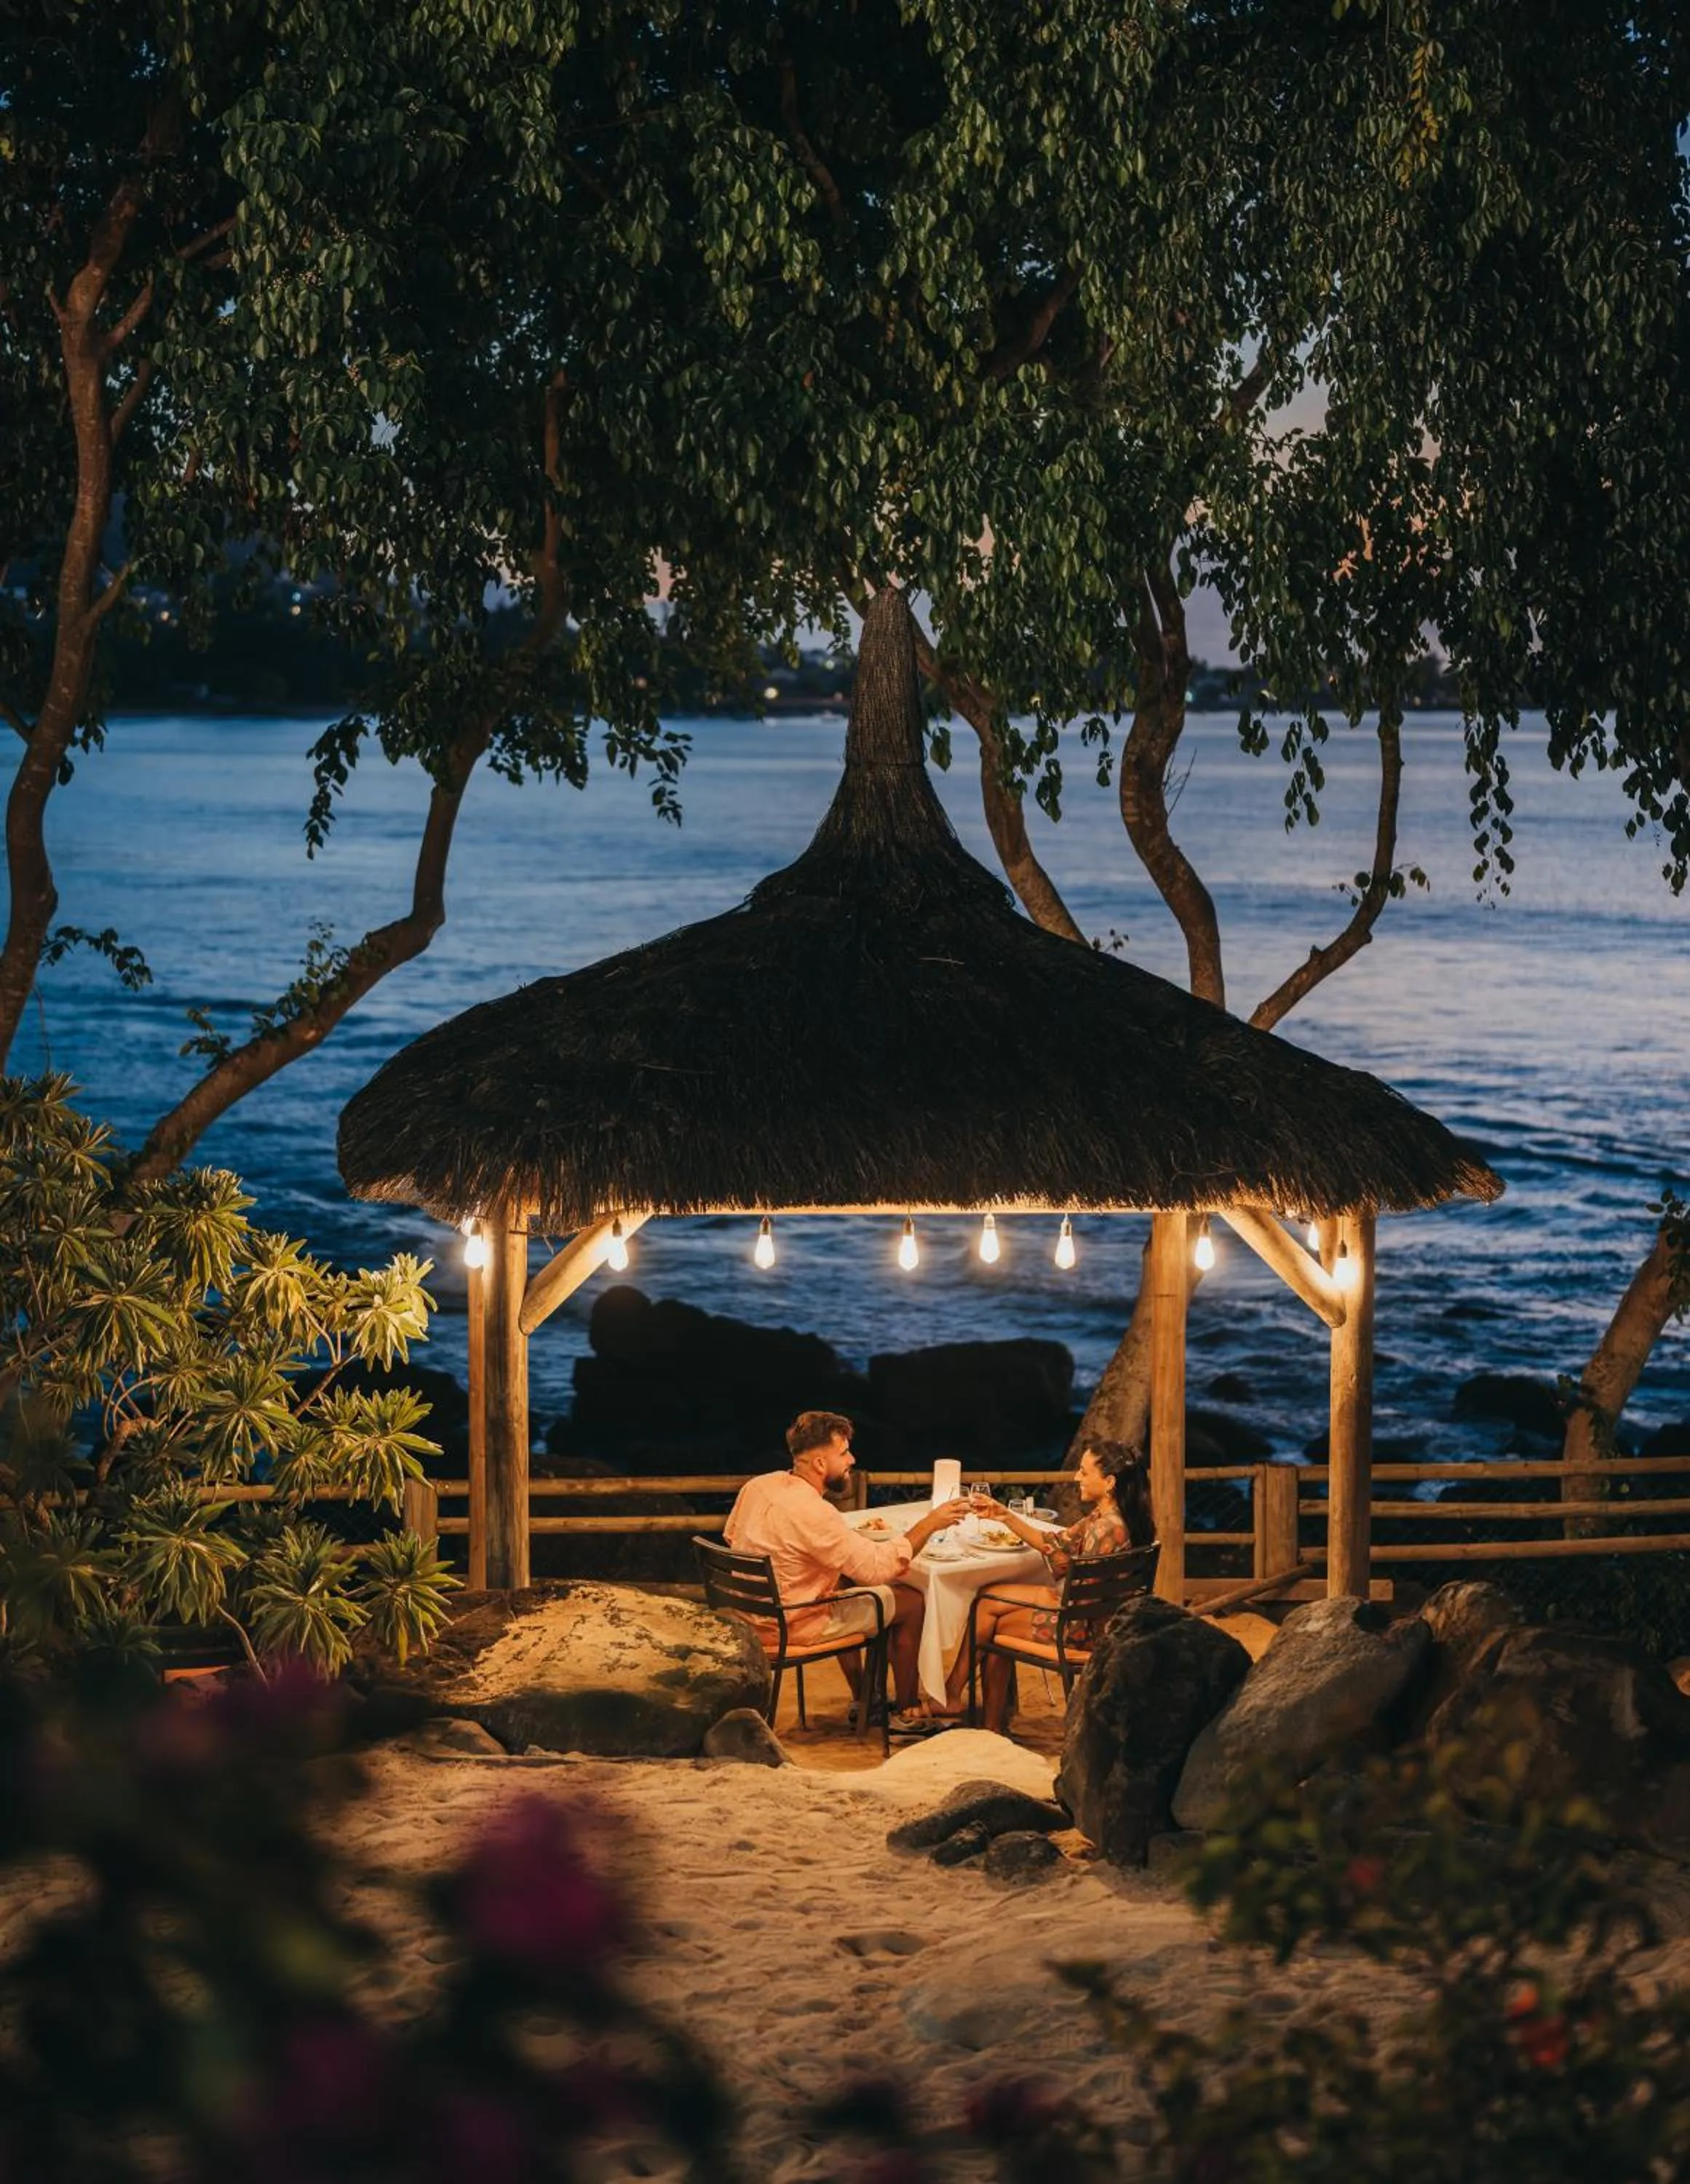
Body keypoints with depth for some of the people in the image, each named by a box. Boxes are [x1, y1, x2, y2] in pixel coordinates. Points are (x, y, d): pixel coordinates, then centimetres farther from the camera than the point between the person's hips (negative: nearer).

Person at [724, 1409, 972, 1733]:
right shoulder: (813, 1513, -28)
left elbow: (731, 1536, 15)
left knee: (847, 1583, 33)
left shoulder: (757, 1486, -3)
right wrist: (930, 1524, -19)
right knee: (911, 1602, 2)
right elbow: (877, 1567, -25)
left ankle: (862, 1699, 38)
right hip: (790, 1626, -9)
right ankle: (907, 1712, 19)